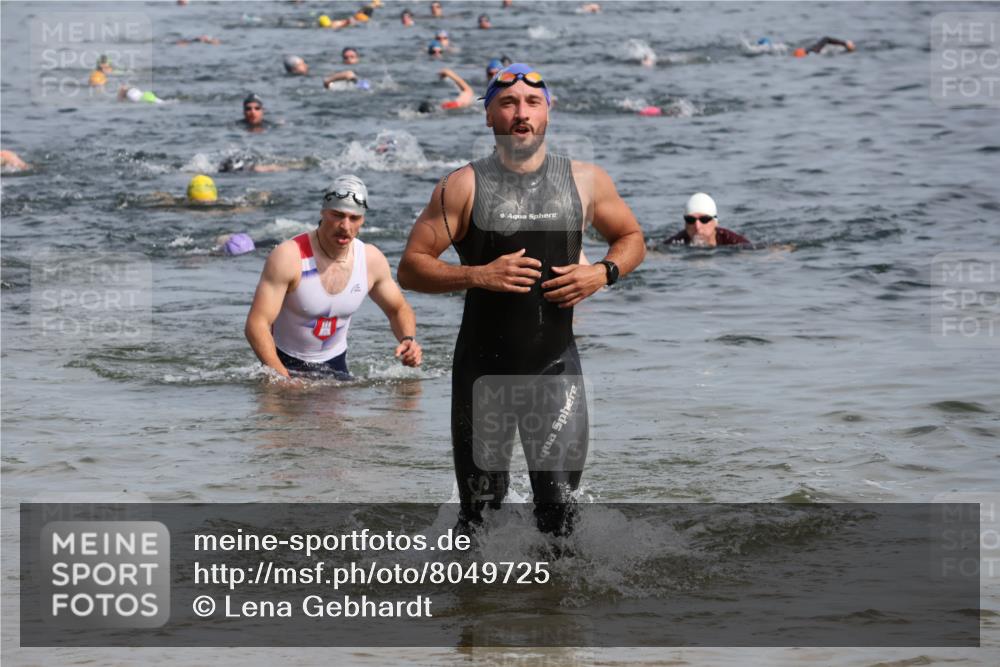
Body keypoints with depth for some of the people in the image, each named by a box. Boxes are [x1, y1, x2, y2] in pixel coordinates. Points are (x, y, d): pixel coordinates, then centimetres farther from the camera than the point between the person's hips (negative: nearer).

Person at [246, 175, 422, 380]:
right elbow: (256, 325, -23)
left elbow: (398, 309, 13)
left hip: (335, 364, 5)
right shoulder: (288, 257, -21)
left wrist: (408, 340, -10)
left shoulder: (371, 260, -6)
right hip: (285, 364, -5)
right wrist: (285, 379, -32)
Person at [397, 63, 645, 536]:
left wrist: (603, 273, -2)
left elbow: (631, 239, 20)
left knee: (559, 505, -6)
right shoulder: (464, 187, -2)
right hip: (483, 368, -1)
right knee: (480, 508, 5)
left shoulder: (585, 181, 5)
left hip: (556, 365, 1)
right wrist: (478, 275, -18)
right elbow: (410, 268, -3)